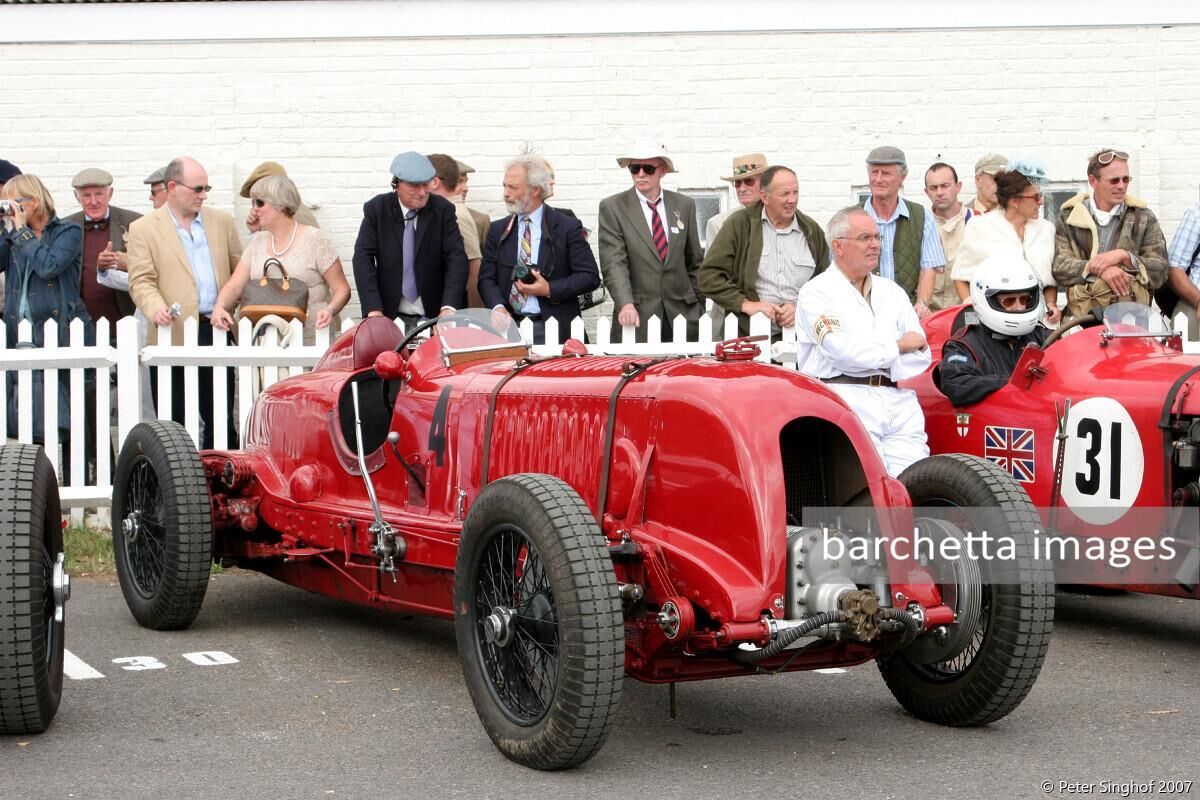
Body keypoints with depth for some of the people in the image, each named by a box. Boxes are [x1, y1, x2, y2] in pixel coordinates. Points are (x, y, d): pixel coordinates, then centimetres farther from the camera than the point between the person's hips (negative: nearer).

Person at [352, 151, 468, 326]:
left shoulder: (443, 209, 0)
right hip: (390, 316, 0)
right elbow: (363, 258, -5)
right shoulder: (376, 209, 0)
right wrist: (374, 311, -17)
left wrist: (449, 307, -20)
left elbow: (456, 258, -6)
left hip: (435, 315, 0)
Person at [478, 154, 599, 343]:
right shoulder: (498, 230, 12)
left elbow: (590, 277, -1)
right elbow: (487, 278, 8)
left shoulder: (568, 227, 2)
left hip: (555, 329, -2)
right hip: (509, 326, 2)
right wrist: (497, 307, -12)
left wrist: (550, 289, -12)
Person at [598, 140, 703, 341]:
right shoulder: (612, 207, 0)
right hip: (638, 317, -3)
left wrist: (699, 307, 9)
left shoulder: (684, 205, 10)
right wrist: (625, 304, -24)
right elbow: (613, 264, -9)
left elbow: (695, 262, 15)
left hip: (682, 312, 3)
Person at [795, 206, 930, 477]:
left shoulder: (892, 292, 24)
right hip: (846, 401, -5)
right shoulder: (816, 293, 6)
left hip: (899, 403, 5)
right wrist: (898, 346, 4)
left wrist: (869, 358, -1)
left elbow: (921, 356, 14)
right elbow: (843, 351, -9)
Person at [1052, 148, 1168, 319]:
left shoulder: (1144, 218, 13)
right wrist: (1098, 269, -17)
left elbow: (1160, 273, 6)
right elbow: (1059, 267, -1)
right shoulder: (1068, 217, 12)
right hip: (1082, 315, 0)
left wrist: (1125, 257, -10)